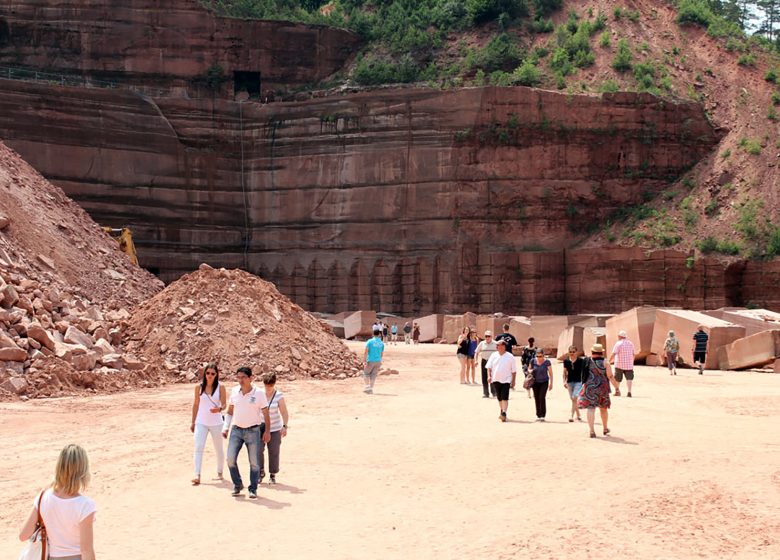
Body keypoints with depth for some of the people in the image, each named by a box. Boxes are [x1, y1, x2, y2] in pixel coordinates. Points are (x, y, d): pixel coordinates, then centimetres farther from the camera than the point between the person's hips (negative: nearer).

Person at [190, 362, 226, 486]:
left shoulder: (220, 387, -5)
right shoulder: (199, 387, 0)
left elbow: (224, 404, -6)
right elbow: (196, 404, 8)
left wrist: (219, 409, -30)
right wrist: (193, 422, 11)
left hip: (216, 423, -1)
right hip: (201, 422, 1)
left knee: (218, 449, 12)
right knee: (198, 448, -12)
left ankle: (219, 472, 30)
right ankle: (197, 476, -15)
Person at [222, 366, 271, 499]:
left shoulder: (259, 393, -8)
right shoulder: (234, 392, 2)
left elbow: (266, 413, -2)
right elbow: (230, 411, 12)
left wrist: (267, 431, -4)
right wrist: (225, 427, 4)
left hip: (253, 431, -3)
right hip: (236, 430, 3)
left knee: (254, 462, 0)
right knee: (230, 459, -6)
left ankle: (253, 489, 14)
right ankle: (237, 485, 13)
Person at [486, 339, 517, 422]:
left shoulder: (510, 357, -3)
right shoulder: (494, 355, 6)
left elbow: (514, 370, 1)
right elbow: (489, 367, 9)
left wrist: (513, 381, -1)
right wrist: (489, 376, -5)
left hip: (506, 380, -4)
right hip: (495, 380, 4)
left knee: (505, 398, -13)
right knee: (499, 398, 13)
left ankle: (504, 413, -20)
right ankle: (502, 412, 28)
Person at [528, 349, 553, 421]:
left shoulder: (547, 362, -8)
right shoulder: (533, 361, -3)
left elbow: (550, 373, -1)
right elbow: (529, 369, 12)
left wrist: (551, 383, -2)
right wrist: (530, 371, -12)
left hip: (544, 382, -3)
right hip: (535, 382, 3)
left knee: (542, 398, -13)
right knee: (536, 399, 4)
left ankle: (543, 415, -9)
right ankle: (538, 415, 13)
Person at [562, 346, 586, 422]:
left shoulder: (580, 360, -5)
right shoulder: (566, 360, 4)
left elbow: (583, 371, 0)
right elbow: (565, 372, 10)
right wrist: (564, 381, -1)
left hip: (578, 381, -4)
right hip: (570, 382, 4)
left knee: (574, 398, -17)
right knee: (573, 399, 11)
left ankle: (571, 415, -18)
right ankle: (578, 416, 26)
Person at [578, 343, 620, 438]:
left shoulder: (587, 361, -1)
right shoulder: (605, 362, -6)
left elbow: (585, 375, 7)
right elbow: (610, 377, -8)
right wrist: (617, 387, 1)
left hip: (589, 387, -1)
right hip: (602, 388, 1)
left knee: (591, 408, -3)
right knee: (603, 409, 19)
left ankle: (592, 430, -16)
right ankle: (605, 429, 34)